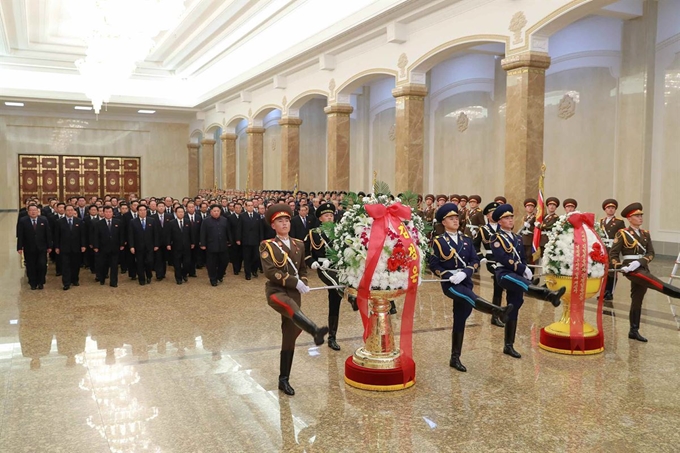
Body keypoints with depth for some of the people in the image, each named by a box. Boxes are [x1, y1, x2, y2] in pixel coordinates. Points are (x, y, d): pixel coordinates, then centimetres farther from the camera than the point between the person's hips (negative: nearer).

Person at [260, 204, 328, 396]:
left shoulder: (299, 244, 13)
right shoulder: (267, 245, -2)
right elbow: (270, 272, -14)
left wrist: (303, 282, 0)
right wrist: (295, 282, -20)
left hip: (294, 293, 5)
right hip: (276, 291, -5)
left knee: (289, 338, 7)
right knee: (289, 306, -41)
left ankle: (284, 379, 18)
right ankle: (316, 331, -67)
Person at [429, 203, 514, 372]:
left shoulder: (466, 240, 11)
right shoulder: (439, 241, -2)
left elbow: (475, 262, 4)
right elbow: (433, 265, -5)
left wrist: (464, 273, -15)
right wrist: (450, 275, -19)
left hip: (465, 282, 4)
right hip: (449, 283, -4)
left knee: (460, 321, 6)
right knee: (471, 298, -33)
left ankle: (455, 359, 13)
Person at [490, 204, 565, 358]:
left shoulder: (517, 238, 20)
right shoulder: (496, 238, -2)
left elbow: (523, 258, 17)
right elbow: (503, 258, -15)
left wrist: (526, 270, -5)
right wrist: (523, 269, -19)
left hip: (517, 275, 7)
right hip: (504, 274, -7)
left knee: (513, 310, 6)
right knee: (524, 284, -37)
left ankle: (509, 346, 11)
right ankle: (550, 295, -66)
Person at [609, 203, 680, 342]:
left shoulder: (645, 234, 11)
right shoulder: (622, 234, -4)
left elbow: (651, 254, 3)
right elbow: (613, 255, -5)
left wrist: (639, 262, -15)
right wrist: (621, 267, -20)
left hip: (643, 268, 6)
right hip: (631, 269, -6)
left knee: (637, 300, 9)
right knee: (657, 284, -26)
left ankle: (634, 331, 15)